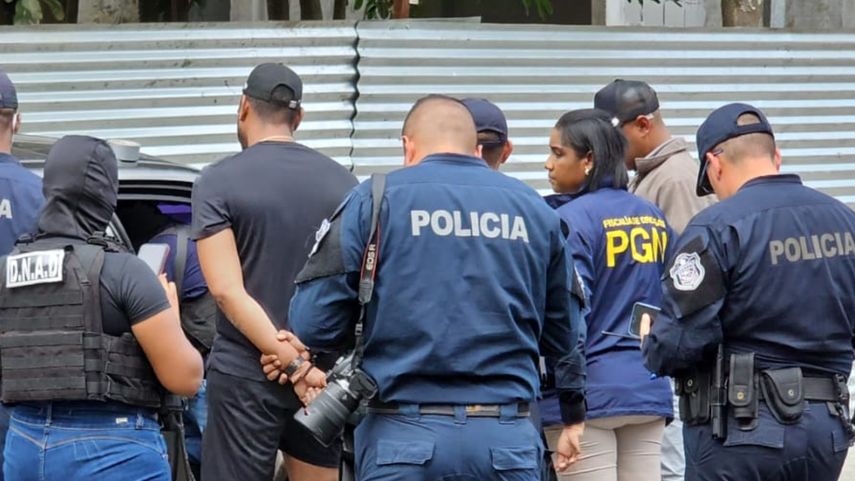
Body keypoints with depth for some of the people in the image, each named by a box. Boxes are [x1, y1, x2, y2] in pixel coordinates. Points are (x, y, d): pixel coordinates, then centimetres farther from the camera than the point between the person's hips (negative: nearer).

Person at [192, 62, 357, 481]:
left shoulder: (218, 182, -5)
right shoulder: (342, 182, 6)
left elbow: (227, 291, -14)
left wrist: (294, 364, -16)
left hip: (246, 373, -4)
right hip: (325, 372, 4)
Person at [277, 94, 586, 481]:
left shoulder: (374, 201, 0)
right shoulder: (534, 210, 9)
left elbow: (314, 323, -4)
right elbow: (563, 334, 16)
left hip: (405, 437, -2)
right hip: (507, 440, 2)